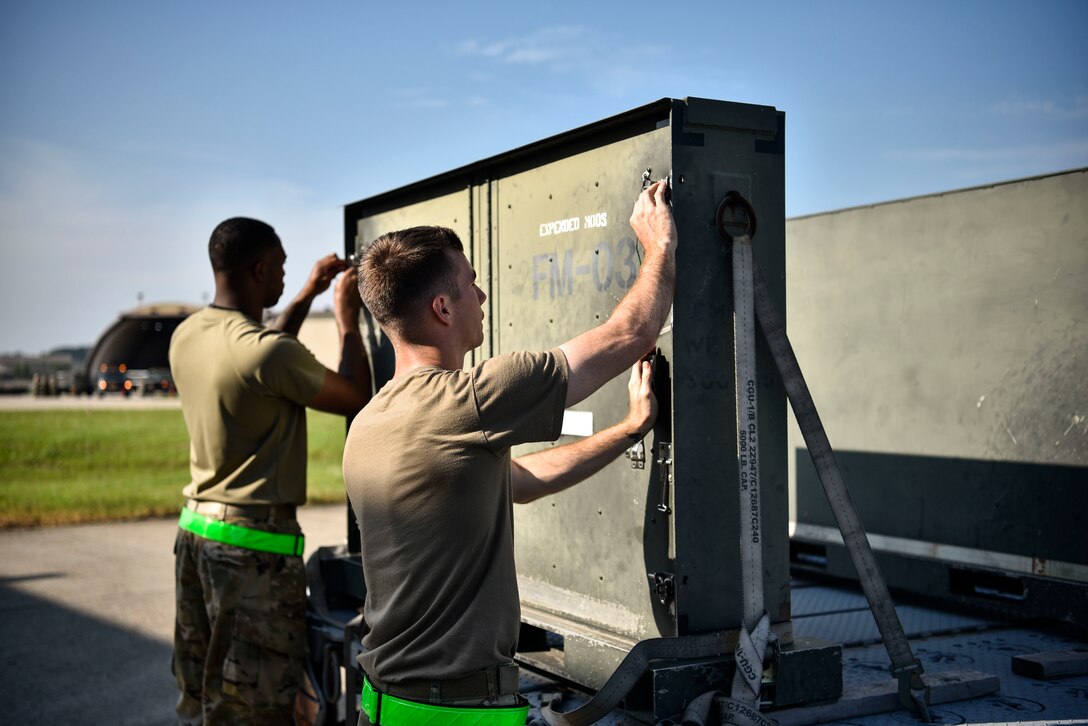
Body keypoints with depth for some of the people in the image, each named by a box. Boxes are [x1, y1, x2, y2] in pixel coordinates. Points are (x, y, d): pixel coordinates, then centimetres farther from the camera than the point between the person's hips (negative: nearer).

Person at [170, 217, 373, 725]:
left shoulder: (186, 336, 4)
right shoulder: (269, 352, -21)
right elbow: (357, 397, -8)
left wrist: (306, 296, 25)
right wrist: (347, 320, 5)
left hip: (196, 528, 9)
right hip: (255, 540, -8)